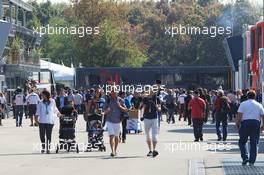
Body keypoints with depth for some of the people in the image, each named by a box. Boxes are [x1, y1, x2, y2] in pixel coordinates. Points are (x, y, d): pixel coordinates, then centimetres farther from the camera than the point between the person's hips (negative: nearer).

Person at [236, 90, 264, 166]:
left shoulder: (243, 104, 4)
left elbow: (239, 116, -5)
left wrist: (237, 123, 7)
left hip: (245, 123, -2)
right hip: (256, 123, 2)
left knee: (242, 142, 9)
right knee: (254, 143, 6)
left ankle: (245, 157, -7)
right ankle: (252, 161, 3)